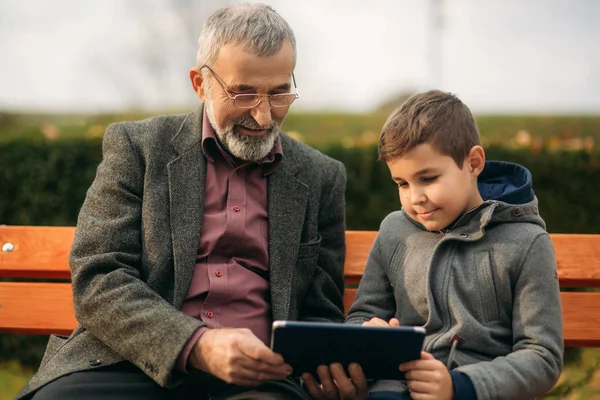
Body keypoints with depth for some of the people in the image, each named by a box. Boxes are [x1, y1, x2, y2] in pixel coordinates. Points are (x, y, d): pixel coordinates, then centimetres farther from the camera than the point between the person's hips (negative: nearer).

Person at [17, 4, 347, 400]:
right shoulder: (136, 148, 7)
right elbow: (97, 279, -2)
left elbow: (321, 314, 17)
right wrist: (197, 346, -18)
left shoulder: (322, 178, 12)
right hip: (138, 362, 0)